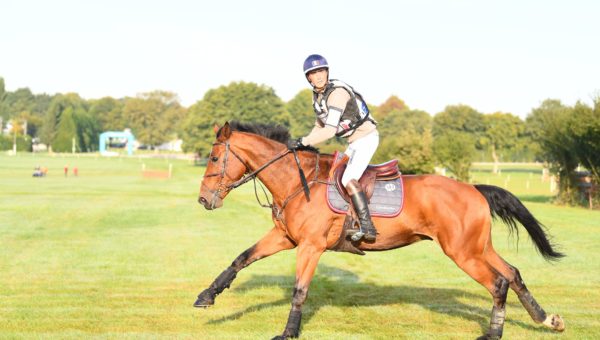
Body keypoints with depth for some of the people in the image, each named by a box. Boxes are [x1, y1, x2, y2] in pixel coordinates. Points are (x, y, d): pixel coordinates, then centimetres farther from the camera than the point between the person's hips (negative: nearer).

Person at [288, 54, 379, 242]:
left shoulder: (338, 92, -23)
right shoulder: (317, 95, 5)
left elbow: (329, 131, -30)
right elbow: (319, 125, 17)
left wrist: (302, 141, -28)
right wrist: (308, 145, 2)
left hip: (366, 137, -10)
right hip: (354, 141, 10)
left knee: (348, 179, -25)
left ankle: (367, 227, -30)